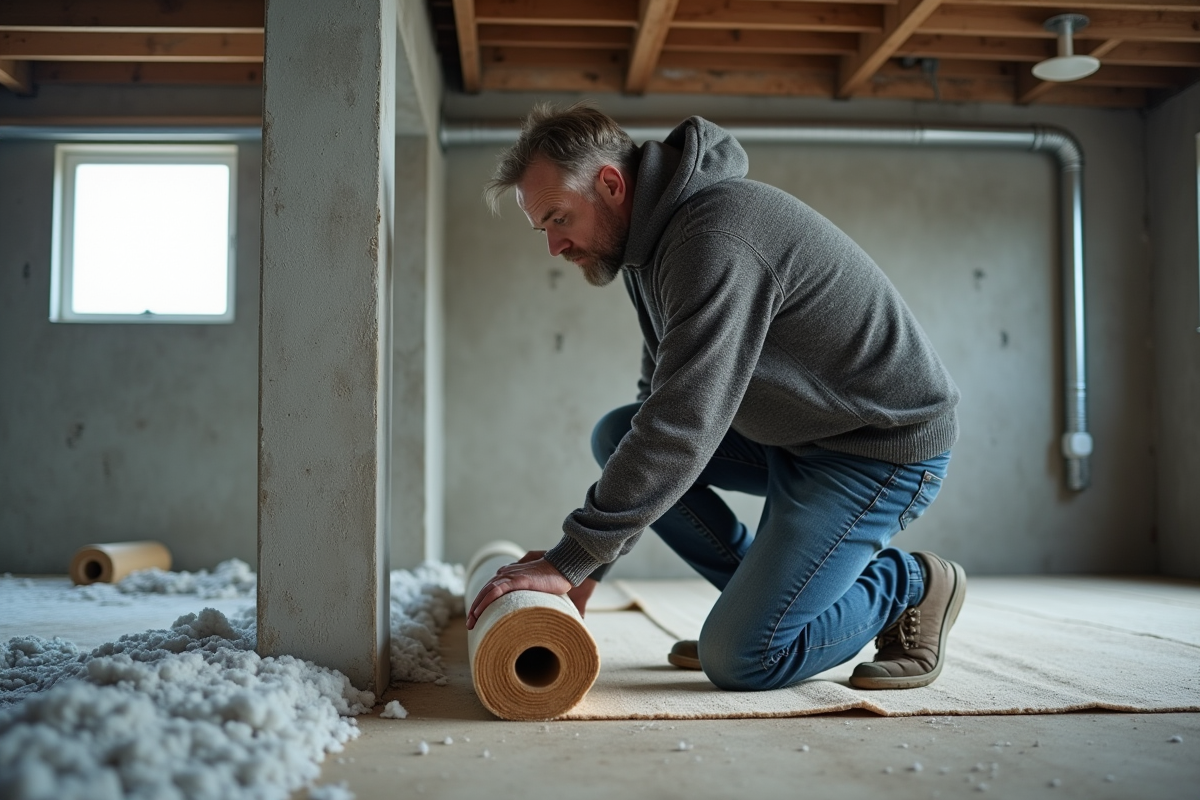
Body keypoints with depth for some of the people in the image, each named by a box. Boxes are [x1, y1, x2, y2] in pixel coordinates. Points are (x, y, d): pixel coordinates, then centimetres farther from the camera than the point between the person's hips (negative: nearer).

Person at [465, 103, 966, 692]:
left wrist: (571, 559, -27)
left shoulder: (715, 240, -26)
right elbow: (662, 407, 10)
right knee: (614, 437, 1)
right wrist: (586, 566, 5)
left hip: (888, 444, -10)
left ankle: (910, 586, 7)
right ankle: (762, 595, 7)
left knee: (739, 659, -14)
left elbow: (682, 428, -33)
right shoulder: (658, 243, 6)